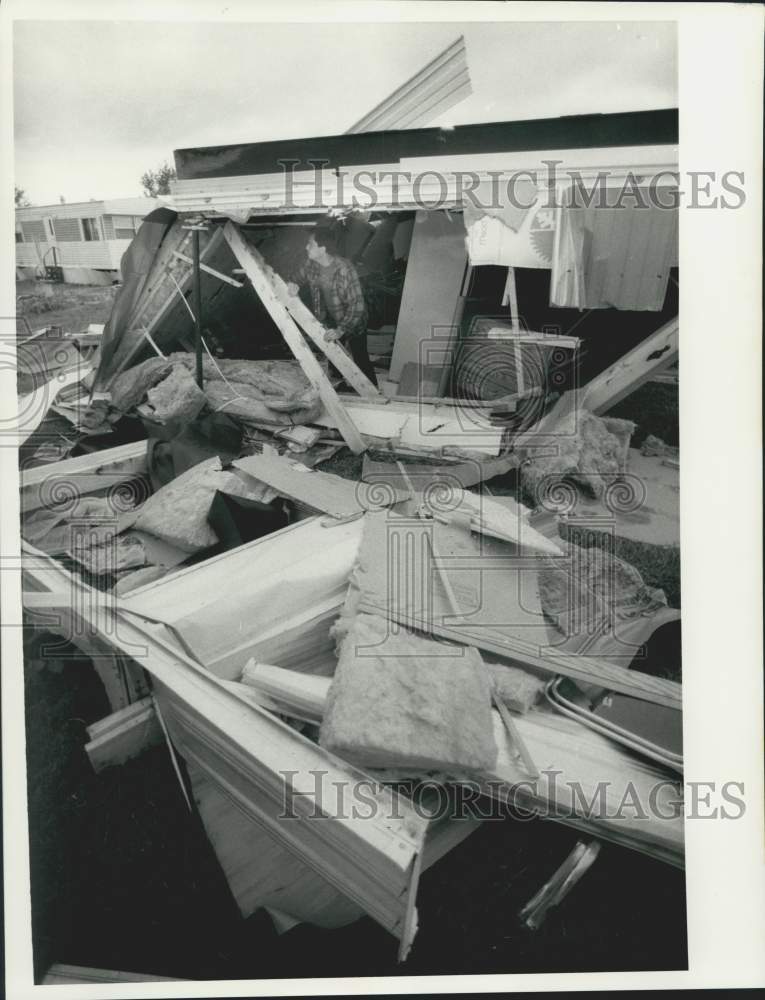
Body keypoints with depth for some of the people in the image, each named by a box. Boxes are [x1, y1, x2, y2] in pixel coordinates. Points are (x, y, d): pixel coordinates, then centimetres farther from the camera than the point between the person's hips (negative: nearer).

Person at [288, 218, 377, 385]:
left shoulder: (345, 270, -35)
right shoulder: (311, 264, -15)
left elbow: (357, 305, -32)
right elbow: (302, 275, 10)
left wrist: (341, 330, -32)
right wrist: (295, 283, -11)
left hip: (353, 322, -6)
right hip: (331, 321, 6)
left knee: (361, 360, 8)